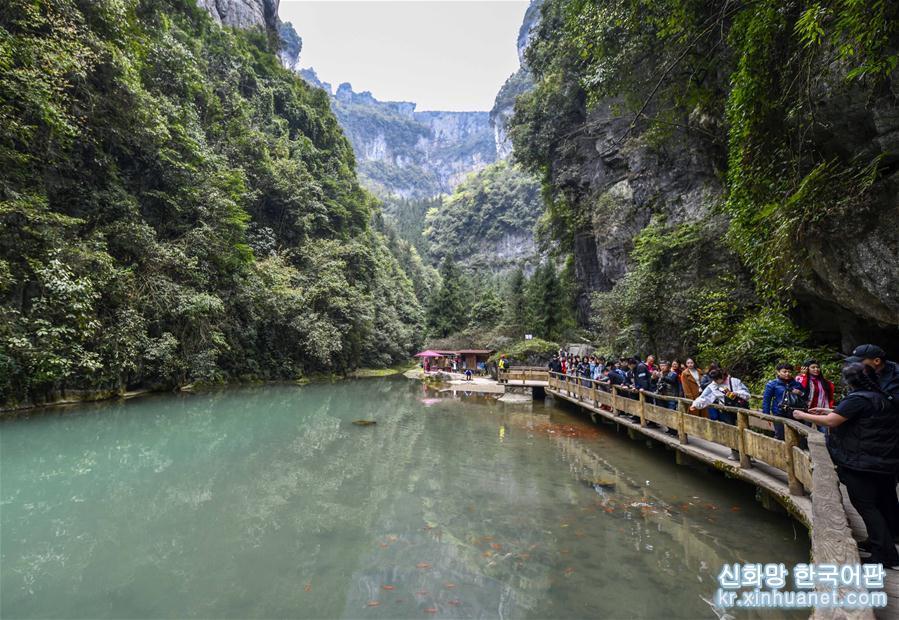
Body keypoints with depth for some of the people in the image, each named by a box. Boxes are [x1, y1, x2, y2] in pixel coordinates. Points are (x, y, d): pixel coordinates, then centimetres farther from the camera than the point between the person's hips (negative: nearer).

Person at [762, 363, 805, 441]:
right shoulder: (772, 384, -3)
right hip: (779, 414, -4)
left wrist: (800, 393, -4)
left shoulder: (797, 384, 9)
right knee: (780, 437, -2)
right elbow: (766, 400, -2)